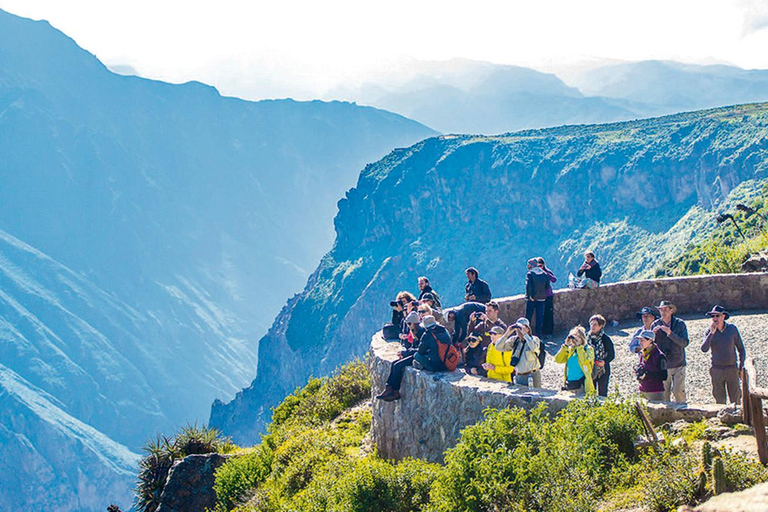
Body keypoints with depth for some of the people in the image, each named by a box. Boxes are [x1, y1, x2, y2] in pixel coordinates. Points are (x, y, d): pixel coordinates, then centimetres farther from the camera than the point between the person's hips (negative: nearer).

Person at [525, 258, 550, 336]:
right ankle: (538, 333, 12)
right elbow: (547, 286, 7)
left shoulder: (530, 274, -11)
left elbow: (528, 286, -20)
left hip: (531, 299, -4)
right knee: (539, 316, 10)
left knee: (528, 316, 4)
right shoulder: (544, 274, 5)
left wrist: (529, 296, -15)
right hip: (541, 298, 4)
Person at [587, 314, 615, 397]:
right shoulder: (588, 338, 4)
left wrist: (604, 362, -24)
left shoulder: (606, 339, -9)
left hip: (603, 370, -4)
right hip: (590, 370, 4)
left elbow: (612, 355, -6)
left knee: (602, 394, 1)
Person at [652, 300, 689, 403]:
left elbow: (684, 343, -14)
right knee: (664, 393, 4)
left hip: (678, 364, -2)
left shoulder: (680, 324, -4)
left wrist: (670, 333, -26)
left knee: (678, 390, -8)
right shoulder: (655, 325, 2)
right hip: (662, 365, 2)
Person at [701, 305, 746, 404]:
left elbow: (741, 349, 6)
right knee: (719, 400, 6)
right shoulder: (709, 331, -1)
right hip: (716, 370, 1)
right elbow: (704, 349, -16)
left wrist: (741, 366, -1)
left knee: (735, 399, 1)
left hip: (732, 369, -1)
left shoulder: (732, 329, -2)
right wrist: (712, 333, -21)